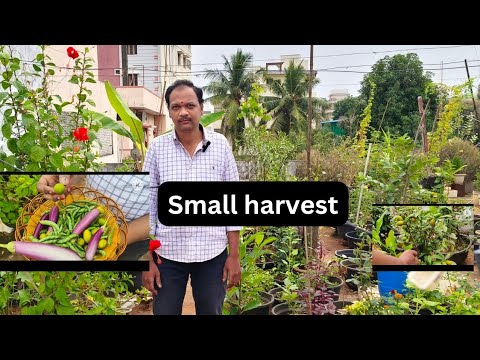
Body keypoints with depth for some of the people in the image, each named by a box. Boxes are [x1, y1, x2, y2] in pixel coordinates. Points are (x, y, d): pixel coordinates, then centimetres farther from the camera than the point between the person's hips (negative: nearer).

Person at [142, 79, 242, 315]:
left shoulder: (220, 145, -4)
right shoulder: (157, 147, -4)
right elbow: (147, 203, 0)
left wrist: (234, 255, -1)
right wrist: (147, 259, -1)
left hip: (213, 253, 0)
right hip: (168, 253, 0)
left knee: (211, 312, 16)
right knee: (164, 312, 13)